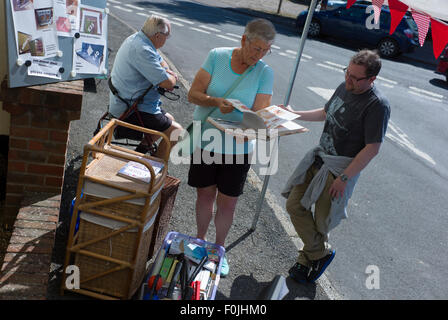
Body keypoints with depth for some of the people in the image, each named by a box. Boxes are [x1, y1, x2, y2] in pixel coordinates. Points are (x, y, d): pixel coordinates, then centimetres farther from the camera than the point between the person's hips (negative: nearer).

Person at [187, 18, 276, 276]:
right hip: (205, 140, 1)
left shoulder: (265, 73, -8)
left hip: (237, 147, 0)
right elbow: (193, 94, -10)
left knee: (228, 203, 7)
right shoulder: (217, 56, -8)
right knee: (205, 196, 15)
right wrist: (216, 102, -29)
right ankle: (200, 242, 40)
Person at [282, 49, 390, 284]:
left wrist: (344, 178, -20)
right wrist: (294, 114, 14)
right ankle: (319, 254, 24)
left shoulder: (377, 105, -19)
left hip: (342, 168, -8)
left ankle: (313, 255, 31)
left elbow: (372, 148, -20)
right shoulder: (344, 87, 4)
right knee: (294, 205, 7)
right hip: (318, 157, 8)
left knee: (321, 221, 2)